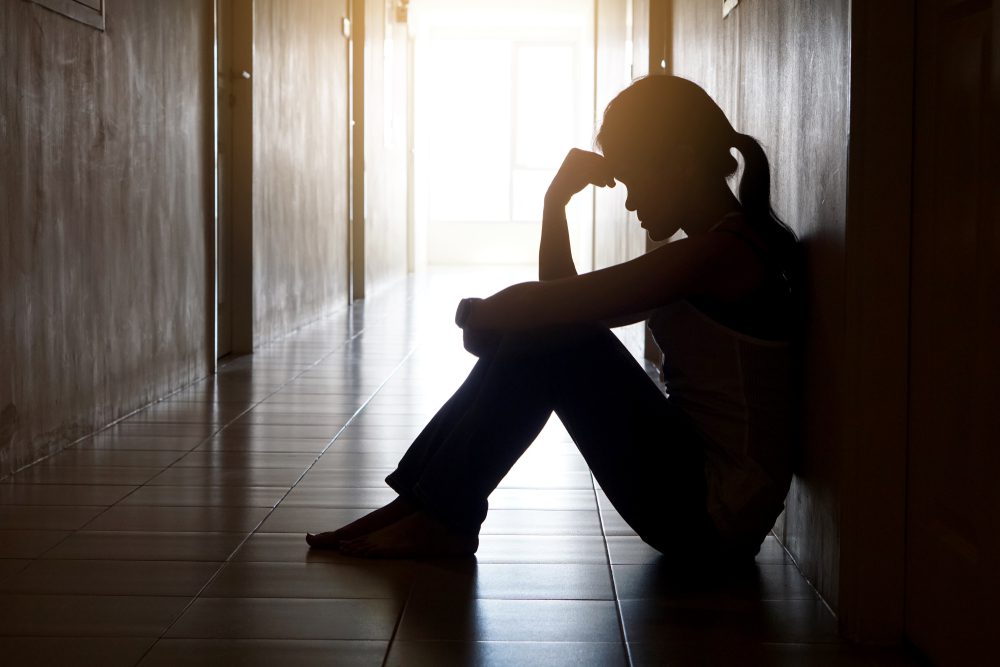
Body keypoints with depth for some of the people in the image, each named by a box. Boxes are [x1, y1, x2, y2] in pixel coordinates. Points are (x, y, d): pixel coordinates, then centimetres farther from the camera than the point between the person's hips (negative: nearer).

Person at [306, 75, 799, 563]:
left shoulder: (724, 250, -18)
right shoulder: (706, 249, 15)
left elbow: (547, 305, -20)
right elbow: (562, 305, 14)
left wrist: (476, 312, -2)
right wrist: (556, 201, 6)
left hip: (713, 515, -9)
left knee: (545, 335, -15)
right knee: (535, 333, 4)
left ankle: (444, 521, -7)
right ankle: (422, 502, 5)